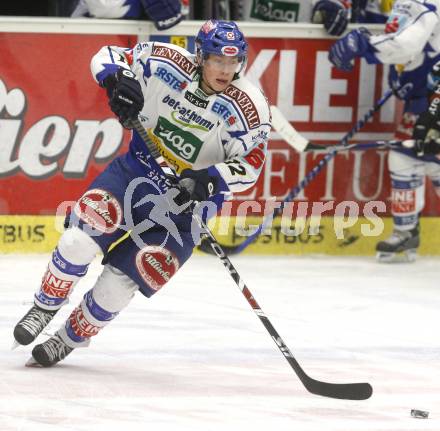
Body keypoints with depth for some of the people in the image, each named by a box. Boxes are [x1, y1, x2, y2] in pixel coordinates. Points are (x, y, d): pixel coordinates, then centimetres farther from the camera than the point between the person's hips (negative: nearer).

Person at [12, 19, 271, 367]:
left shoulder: (250, 107, -18)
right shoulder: (167, 65, -14)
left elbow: (250, 166, -14)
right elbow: (108, 57, -4)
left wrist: (210, 179, -32)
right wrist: (117, 79, -26)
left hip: (189, 199, -1)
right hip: (137, 169, 1)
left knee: (121, 279, -7)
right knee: (79, 239, -17)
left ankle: (71, 337, 17)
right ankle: (45, 309, 9)